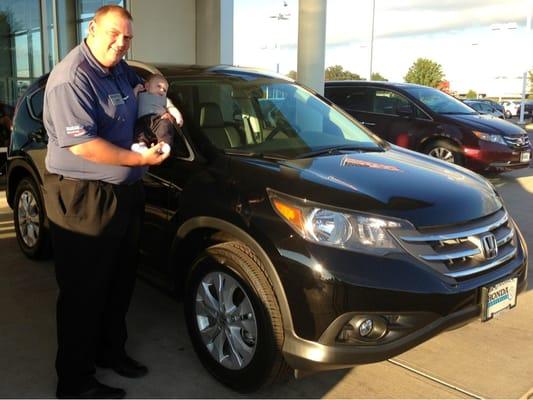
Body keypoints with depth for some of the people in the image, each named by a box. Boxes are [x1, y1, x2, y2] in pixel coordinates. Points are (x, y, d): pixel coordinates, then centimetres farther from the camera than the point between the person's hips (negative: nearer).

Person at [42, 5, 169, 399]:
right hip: (84, 200, -9)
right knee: (84, 293, 2)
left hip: (125, 194, 10)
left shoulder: (119, 70, 11)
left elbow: (143, 83, 34)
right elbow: (81, 145, -25)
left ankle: (111, 350, 40)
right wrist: (140, 158, -19)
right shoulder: (72, 77, -18)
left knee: (120, 282, 20)